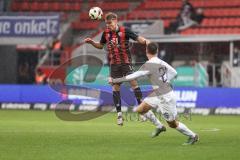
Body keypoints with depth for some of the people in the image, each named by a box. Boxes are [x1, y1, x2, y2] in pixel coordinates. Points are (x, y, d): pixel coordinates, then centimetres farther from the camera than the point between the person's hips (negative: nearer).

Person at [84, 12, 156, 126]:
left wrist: (145, 41, -34)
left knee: (133, 83, -13)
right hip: (114, 64, 4)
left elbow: (137, 38, -14)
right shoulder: (106, 33, 4)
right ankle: (119, 114, 9)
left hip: (126, 62, -4)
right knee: (115, 88, 2)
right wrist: (91, 42, 3)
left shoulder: (124, 31, -8)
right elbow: (100, 46, 19)